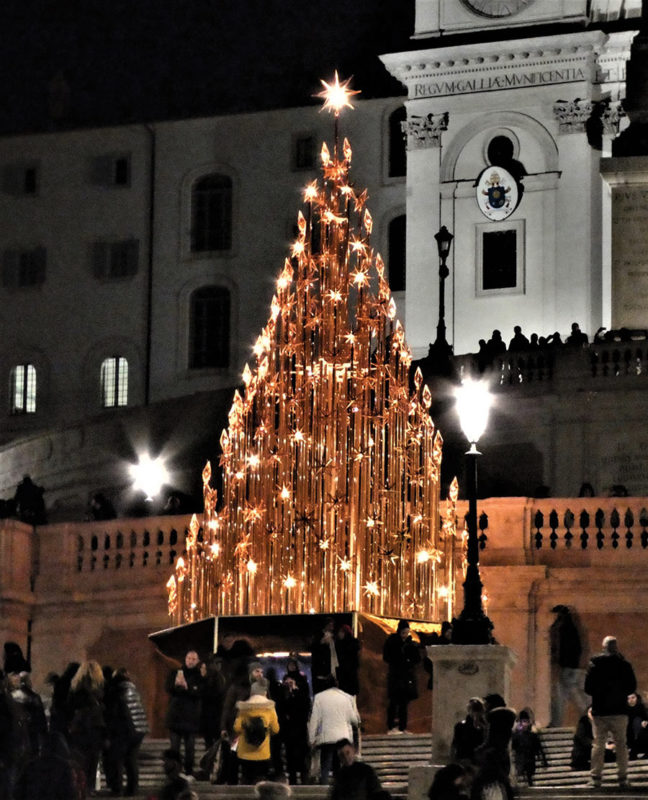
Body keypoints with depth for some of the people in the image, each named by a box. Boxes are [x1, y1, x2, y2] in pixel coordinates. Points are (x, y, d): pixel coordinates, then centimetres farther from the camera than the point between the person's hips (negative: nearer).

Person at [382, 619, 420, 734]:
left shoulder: (409, 642, 9)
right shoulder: (391, 641, -3)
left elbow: (417, 659, 10)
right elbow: (386, 657, -8)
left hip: (407, 675, 5)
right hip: (395, 676, -5)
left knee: (404, 703, 5)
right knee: (394, 701, -8)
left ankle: (402, 728, 8)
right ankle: (391, 727, -6)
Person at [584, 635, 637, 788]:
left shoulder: (594, 665, -4)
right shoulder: (624, 665, -5)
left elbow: (587, 688, -2)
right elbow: (632, 687, 2)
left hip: (599, 712, 0)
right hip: (619, 711, 0)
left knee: (598, 745, 5)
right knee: (621, 744, 6)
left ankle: (596, 777, 2)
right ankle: (622, 778, 3)